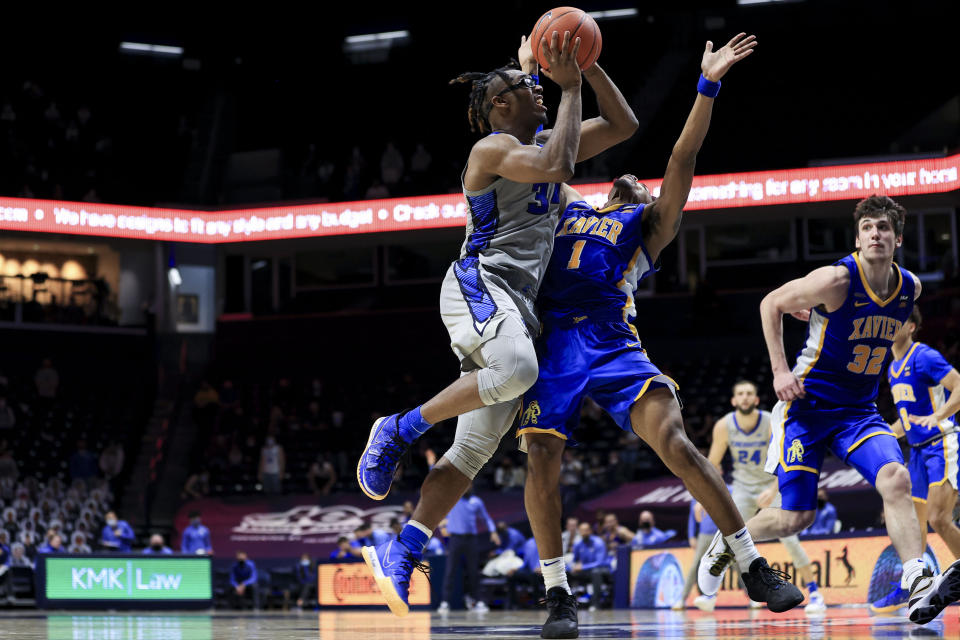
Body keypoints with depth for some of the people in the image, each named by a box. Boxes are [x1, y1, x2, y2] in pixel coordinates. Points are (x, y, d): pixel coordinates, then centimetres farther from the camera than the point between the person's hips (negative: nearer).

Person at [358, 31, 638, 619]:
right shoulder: (493, 147, -1)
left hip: (517, 305, 9)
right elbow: (556, 166, -19)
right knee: (517, 370, -39)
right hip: (479, 283, -9)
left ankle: (401, 558, -6)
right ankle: (398, 431, -22)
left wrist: (591, 69, 10)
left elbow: (624, 126, 24)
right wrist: (570, 88, -11)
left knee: (473, 448, -2)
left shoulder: (542, 142, 23)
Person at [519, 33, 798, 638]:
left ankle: (756, 570, -11)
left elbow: (684, 157, 11)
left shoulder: (650, 223, 21)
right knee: (542, 459, -12)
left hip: (613, 342, -3)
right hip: (553, 340, 3)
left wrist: (708, 85, 5)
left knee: (676, 443, -16)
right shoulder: (567, 204, 30)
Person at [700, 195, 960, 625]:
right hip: (808, 405, -4)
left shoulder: (910, 287, -1)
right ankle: (726, 543, 27)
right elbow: (771, 304, -5)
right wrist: (780, 370, -11)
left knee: (896, 480, -24)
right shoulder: (837, 280, -18)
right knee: (794, 518, -3)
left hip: (860, 409, 4)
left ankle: (917, 587, -31)